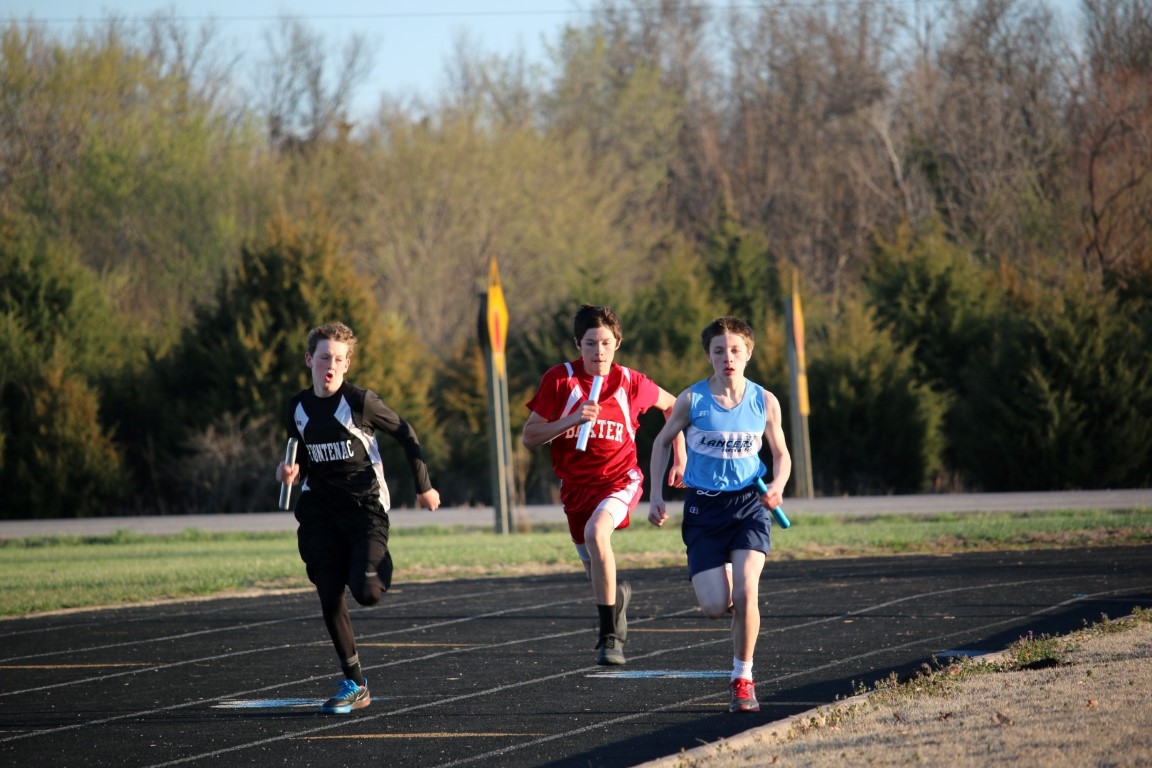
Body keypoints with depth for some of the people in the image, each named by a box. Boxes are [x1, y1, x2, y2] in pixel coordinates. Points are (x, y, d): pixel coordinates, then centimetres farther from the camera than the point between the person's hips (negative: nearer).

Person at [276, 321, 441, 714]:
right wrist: (291, 471, -3)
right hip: (320, 511, 5)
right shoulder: (298, 408, 6)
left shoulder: (360, 402, -10)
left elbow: (405, 434, 1)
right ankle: (354, 684, 8)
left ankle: (380, 569, 20)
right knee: (330, 599, -1)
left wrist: (423, 486, 5)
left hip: (365, 506, -4)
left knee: (366, 592, -19)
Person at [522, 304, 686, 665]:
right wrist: (571, 420, -23)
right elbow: (529, 437, -9)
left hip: (620, 480, -3)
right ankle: (618, 596, 52)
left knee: (596, 531, -33)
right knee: (595, 570, 12)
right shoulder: (559, 379, -8)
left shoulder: (630, 382, -6)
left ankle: (610, 635, -29)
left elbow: (672, 405, 14)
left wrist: (681, 457, 10)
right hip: (575, 485, 3)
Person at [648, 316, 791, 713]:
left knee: (745, 592, -20)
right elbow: (662, 441, 9)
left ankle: (742, 679, -2)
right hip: (704, 506, 0)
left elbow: (781, 455, 11)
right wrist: (656, 496, 1)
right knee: (715, 607, -9)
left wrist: (776, 486, -10)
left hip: (749, 503, 0)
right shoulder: (692, 400, -6)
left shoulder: (765, 402, -2)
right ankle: (721, 579, 31)